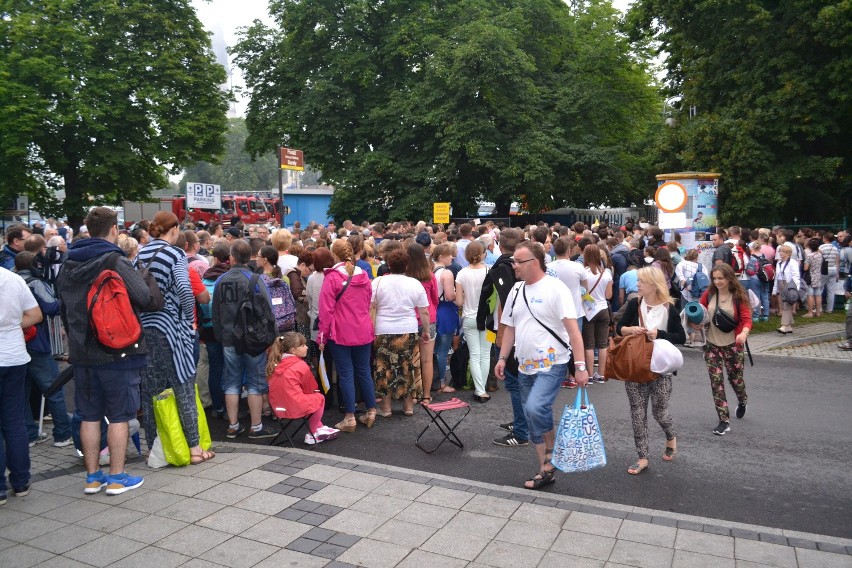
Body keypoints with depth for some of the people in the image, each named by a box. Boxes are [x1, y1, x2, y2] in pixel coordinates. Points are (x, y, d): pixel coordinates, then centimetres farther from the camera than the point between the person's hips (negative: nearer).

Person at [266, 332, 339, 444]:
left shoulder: (276, 364, 7)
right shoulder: (301, 365, -11)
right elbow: (311, 388, 1)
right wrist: (315, 393, 22)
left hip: (277, 406, 7)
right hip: (296, 407, -7)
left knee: (311, 397, 29)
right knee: (320, 398, 17)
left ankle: (319, 428, 34)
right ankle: (312, 435, 22)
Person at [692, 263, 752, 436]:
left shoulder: (739, 296, -8)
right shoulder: (709, 294, -1)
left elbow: (746, 318, -13)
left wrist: (744, 333, -33)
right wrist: (695, 321, -13)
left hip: (733, 345, -2)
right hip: (712, 345, 2)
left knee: (735, 378, 12)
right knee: (716, 381, -3)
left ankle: (742, 401, 48)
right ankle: (724, 421, 4)